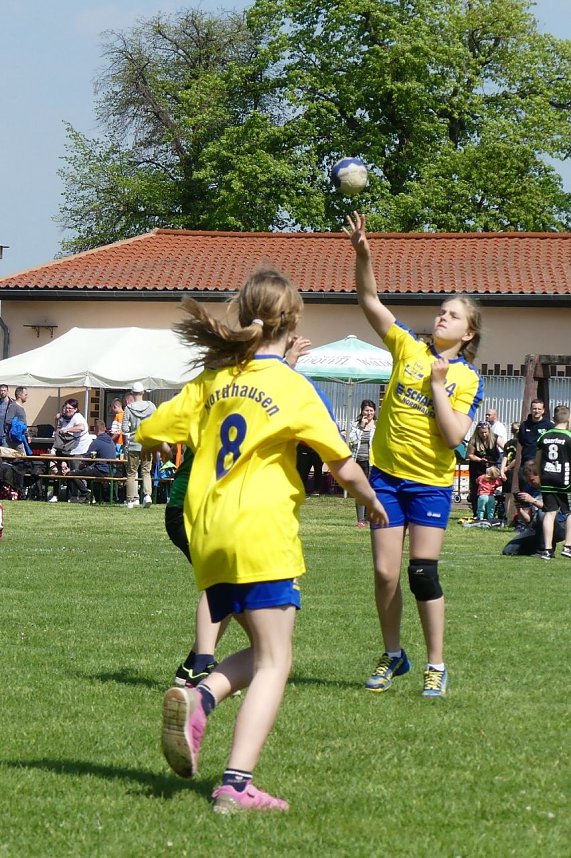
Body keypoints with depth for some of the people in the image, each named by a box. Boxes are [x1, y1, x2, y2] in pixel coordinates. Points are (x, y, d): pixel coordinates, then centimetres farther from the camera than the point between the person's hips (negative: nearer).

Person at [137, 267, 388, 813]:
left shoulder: (210, 380, 11)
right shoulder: (291, 387, -3)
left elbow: (147, 435, 14)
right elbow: (343, 467, -1)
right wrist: (372, 503, 19)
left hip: (207, 538, 6)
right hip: (261, 533, -6)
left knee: (262, 652, 19)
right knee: (274, 663, -3)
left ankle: (198, 698, -10)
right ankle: (236, 785, -16)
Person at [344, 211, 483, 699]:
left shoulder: (468, 380, -4)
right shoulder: (408, 348, 2)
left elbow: (454, 436, -16)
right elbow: (370, 302, -6)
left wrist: (438, 383, -15)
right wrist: (363, 255, -20)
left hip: (431, 483, -2)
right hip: (387, 475, 2)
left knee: (423, 571, -9)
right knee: (386, 573, 0)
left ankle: (436, 666, 4)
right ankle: (393, 657, 19)